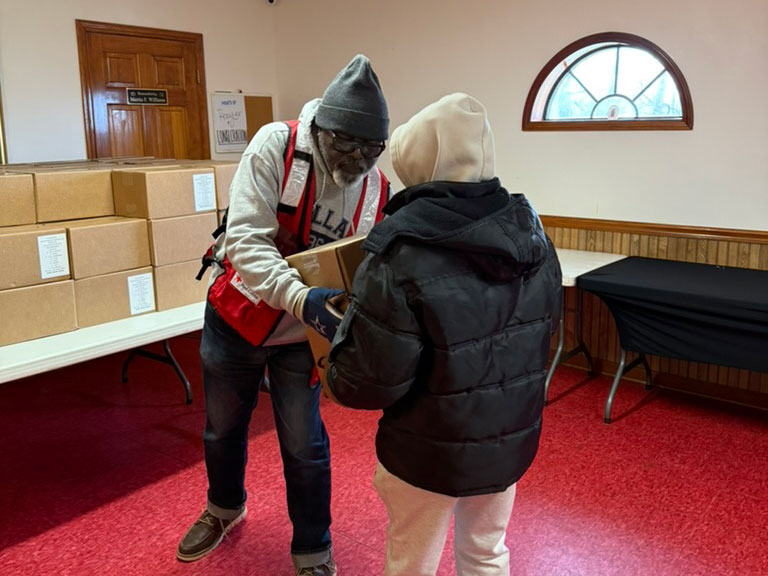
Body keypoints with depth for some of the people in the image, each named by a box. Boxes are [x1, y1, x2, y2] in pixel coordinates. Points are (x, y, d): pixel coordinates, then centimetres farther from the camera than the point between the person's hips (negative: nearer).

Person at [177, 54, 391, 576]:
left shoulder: (378, 190, -10)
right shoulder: (277, 145, -21)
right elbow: (245, 240, -29)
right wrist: (302, 298, -44)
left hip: (302, 335, 1)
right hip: (237, 316, 0)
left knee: (304, 447, 6)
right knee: (223, 427, 20)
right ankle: (225, 508, 52)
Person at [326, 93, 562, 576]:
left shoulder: (404, 256, -27)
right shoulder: (532, 234, -6)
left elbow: (366, 386, -24)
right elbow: (545, 328, 7)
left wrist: (345, 326, -6)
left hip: (431, 453, -5)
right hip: (512, 440, 6)